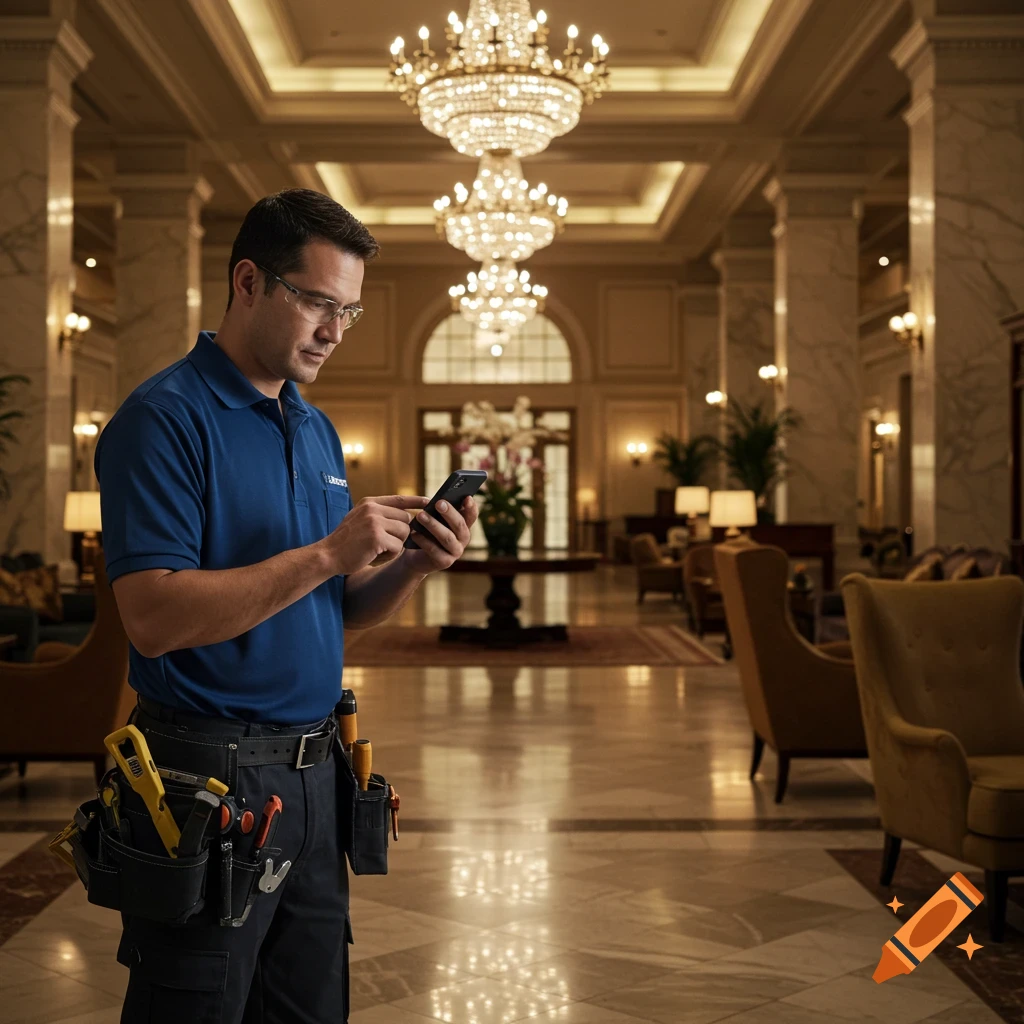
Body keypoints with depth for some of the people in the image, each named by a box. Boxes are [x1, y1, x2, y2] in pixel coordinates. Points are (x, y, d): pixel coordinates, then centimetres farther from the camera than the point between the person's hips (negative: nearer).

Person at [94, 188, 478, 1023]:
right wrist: (325, 554, -23)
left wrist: (413, 566, -5)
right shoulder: (166, 416, -12)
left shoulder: (318, 430, 13)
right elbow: (154, 619, -21)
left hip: (313, 771, 8)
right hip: (207, 777, -8)